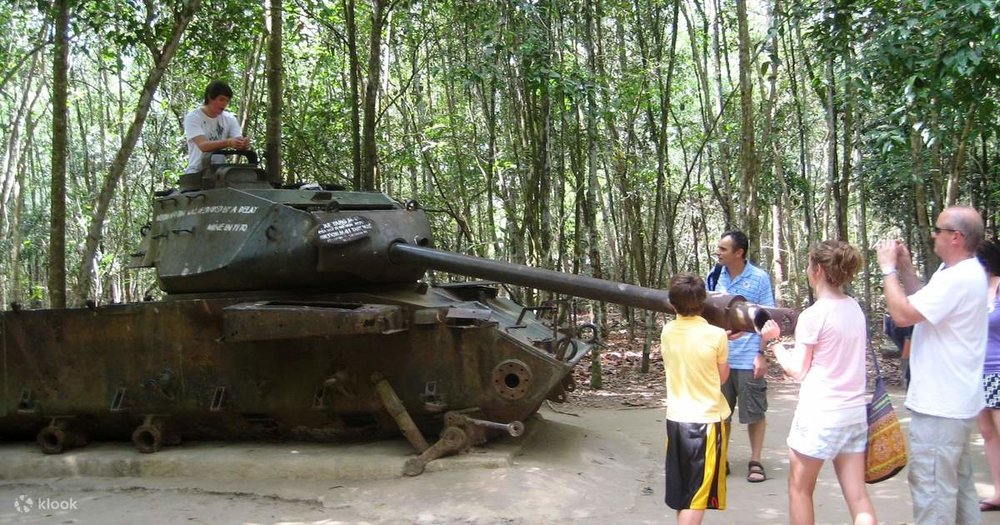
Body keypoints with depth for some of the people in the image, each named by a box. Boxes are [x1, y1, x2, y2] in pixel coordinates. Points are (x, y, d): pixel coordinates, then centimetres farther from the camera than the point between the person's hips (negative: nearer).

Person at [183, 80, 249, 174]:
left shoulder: (230, 119, 7)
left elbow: (238, 142, -6)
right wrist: (228, 142, -39)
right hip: (196, 171, -4)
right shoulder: (193, 117, -6)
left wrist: (244, 144, -32)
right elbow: (203, 145, -22)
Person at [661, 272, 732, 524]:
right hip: (707, 420, -4)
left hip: (676, 419, 5)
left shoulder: (667, 332, -2)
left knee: (680, 490, 19)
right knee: (698, 494, 3)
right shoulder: (716, 335, -14)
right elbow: (723, 376, -1)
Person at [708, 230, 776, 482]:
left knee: (754, 412, 7)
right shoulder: (715, 276, 3)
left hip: (748, 358, -3)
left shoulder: (759, 278, -7)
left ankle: (755, 462, 20)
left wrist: (762, 354, -10)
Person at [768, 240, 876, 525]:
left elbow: (798, 370, -8)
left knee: (800, 489, 12)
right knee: (858, 496, 8)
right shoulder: (855, 308, 7)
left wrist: (775, 343, 6)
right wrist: (796, 343, 11)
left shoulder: (813, 315, -14)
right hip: (855, 412, 7)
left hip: (819, 414, -6)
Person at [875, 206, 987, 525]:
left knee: (931, 486, -4)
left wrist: (888, 268, -14)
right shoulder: (962, 272, 10)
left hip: (940, 405, -11)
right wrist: (904, 267, 8)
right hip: (953, 400, 11)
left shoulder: (958, 279, -24)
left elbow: (903, 314, -26)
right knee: (958, 483, 21)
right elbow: (922, 305, 20)